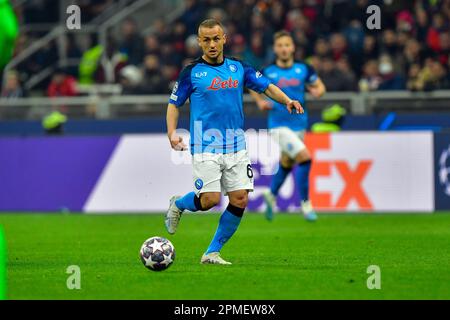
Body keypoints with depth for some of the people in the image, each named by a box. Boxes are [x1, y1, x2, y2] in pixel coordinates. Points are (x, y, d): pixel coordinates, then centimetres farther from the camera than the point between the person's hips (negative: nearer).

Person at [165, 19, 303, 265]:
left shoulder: (238, 68, 9)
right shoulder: (192, 72, -2)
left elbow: (266, 86, 15)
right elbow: (174, 104, 4)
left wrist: (287, 100, -4)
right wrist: (172, 132, -12)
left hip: (236, 147, 4)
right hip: (206, 147, -4)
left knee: (240, 200, -4)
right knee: (211, 199, -14)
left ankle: (212, 252, 8)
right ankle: (178, 205, 20)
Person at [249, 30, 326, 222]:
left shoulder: (303, 69, 0)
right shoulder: (268, 72, -6)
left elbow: (320, 87, 11)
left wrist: (317, 91, -13)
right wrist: (260, 102, -5)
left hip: (299, 125, 4)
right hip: (279, 125, -4)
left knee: (286, 164, 20)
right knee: (304, 158, -21)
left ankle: (272, 195, 47)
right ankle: (305, 203, -8)